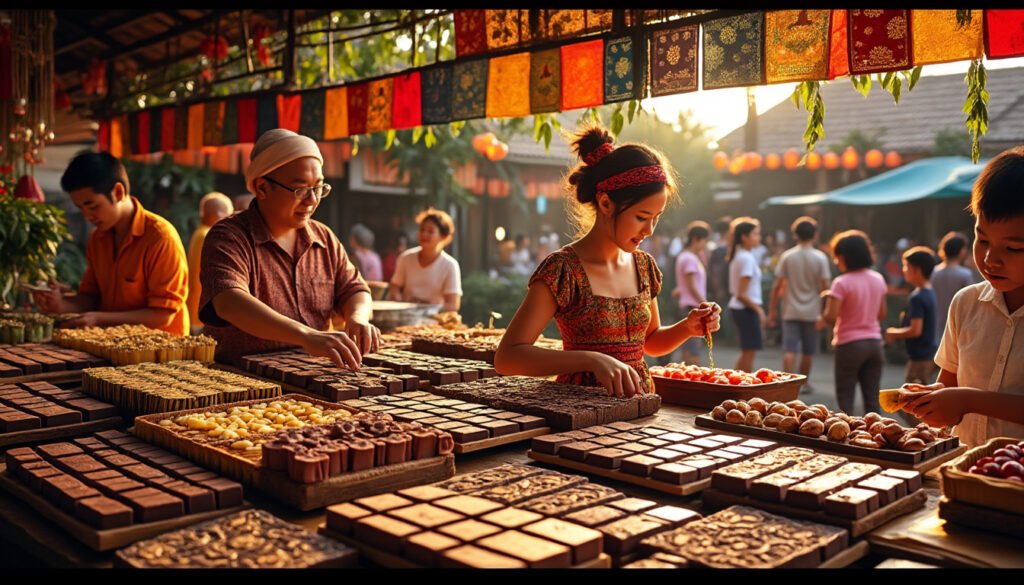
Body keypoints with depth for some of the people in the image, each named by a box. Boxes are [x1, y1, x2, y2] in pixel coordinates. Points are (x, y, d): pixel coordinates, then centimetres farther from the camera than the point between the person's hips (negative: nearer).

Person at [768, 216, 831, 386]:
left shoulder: (787, 256, -2)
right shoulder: (820, 257, -5)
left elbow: (777, 285, -3)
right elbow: (824, 286, -6)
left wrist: (772, 309, 5)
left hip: (791, 311, 0)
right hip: (812, 311, 0)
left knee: (789, 349, -2)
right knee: (808, 351, 13)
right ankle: (803, 383, 23)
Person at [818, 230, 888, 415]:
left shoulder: (842, 283, -15)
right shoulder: (878, 279, 4)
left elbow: (831, 316, -19)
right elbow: (882, 315, 10)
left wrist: (822, 319, 2)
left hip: (850, 344, -5)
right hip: (874, 342, 5)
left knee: (845, 398, 5)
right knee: (872, 398, 11)